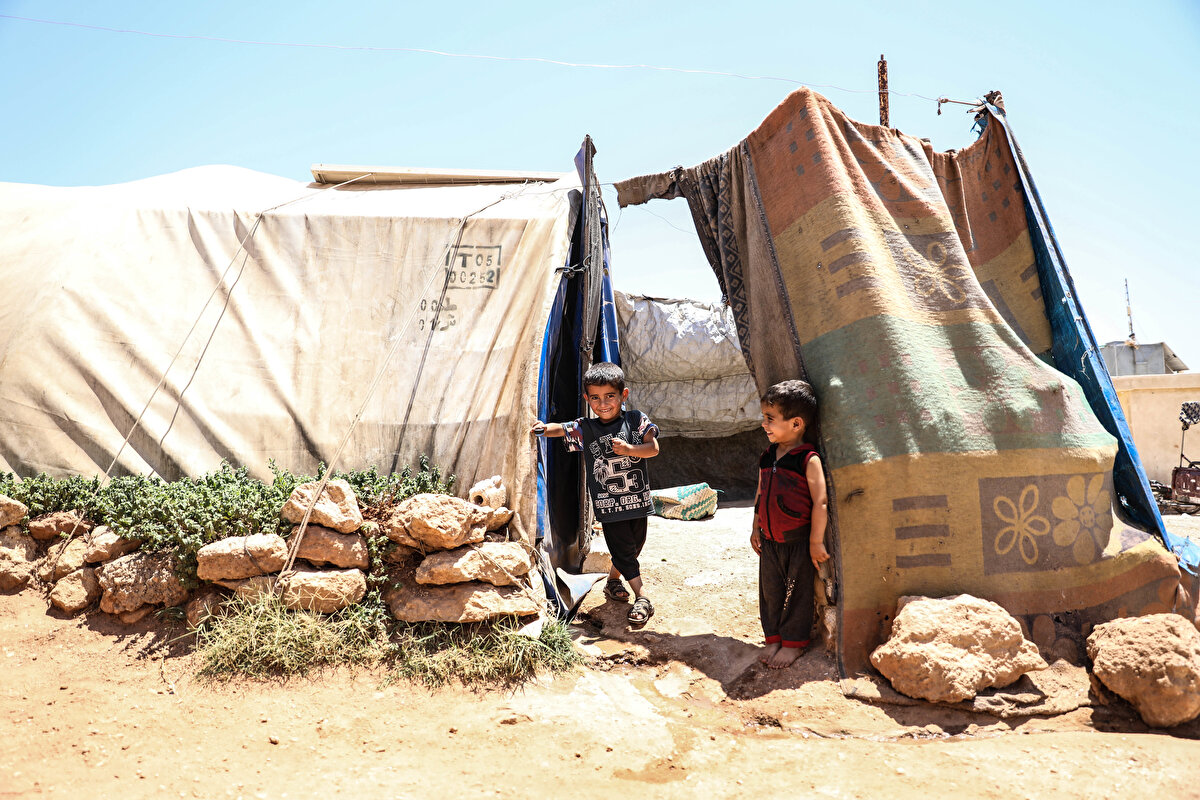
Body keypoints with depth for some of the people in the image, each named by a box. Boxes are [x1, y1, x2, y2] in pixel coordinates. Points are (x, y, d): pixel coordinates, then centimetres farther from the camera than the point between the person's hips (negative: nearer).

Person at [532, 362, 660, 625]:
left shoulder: (636, 420, -2)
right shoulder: (585, 429, -2)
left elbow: (653, 448, -8)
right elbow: (562, 429, -14)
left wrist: (629, 449, -24)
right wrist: (545, 428, -35)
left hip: (637, 498, 2)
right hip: (608, 503, -2)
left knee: (634, 545, 17)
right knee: (623, 549, -4)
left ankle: (612, 581, 41)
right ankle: (642, 598, 2)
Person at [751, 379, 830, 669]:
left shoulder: (808, 460, -16)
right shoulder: (767, 458, 5)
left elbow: (820, 502, -16)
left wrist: (816, 542, -14)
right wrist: (756, 529, 15)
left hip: (798, 542, -6)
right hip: (769, 540, 6)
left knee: (797, 592, 7)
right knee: (770, 590, 13)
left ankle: (793, 643, 22)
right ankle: (773, 638, 28)